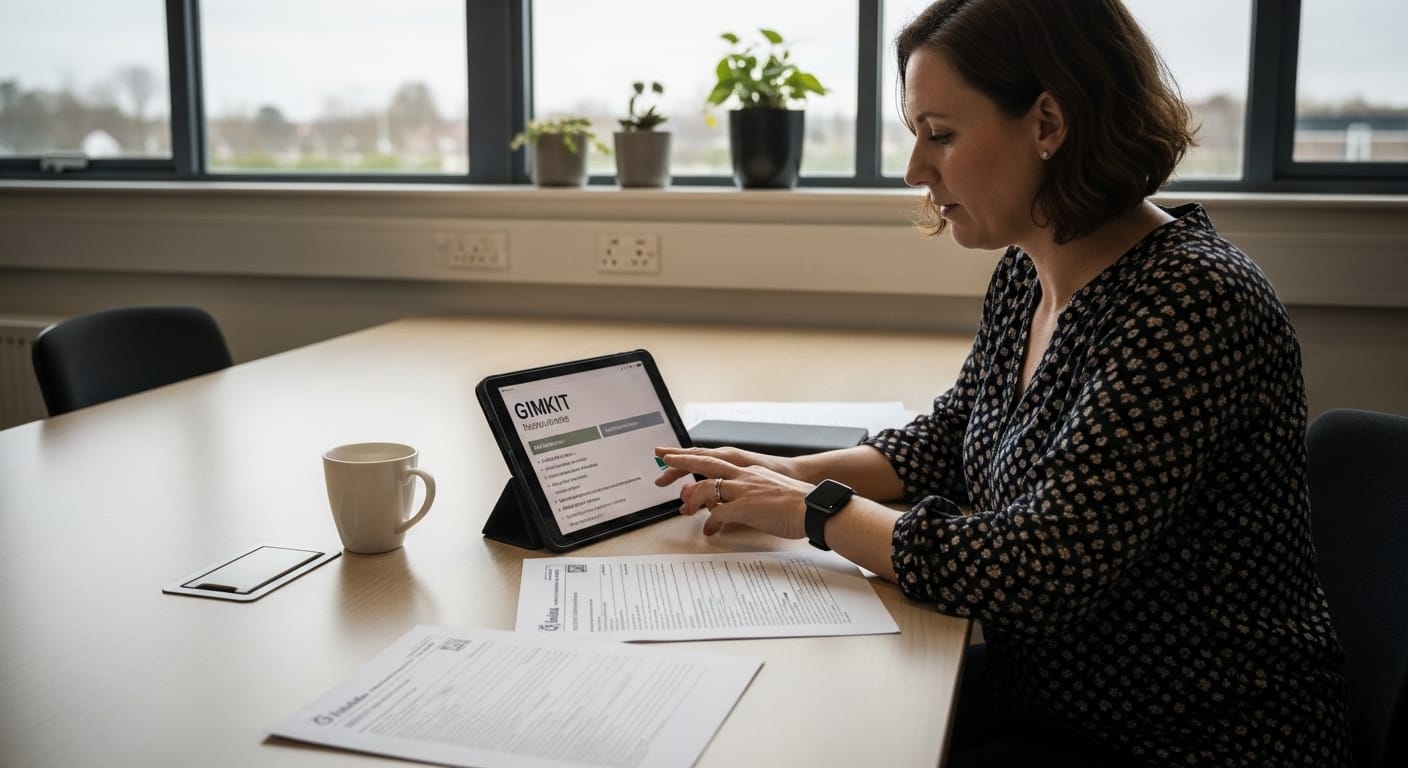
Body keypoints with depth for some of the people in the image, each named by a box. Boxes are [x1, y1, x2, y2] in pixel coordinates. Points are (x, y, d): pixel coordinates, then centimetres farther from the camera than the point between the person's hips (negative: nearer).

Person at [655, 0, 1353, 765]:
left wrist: (816, 511, -17)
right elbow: (946, 441, 15)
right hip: (1046, 688, 7)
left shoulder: (1191, 303, -26)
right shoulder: (1025, 274, 1)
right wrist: (791, 474, -2)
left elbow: (1035, 570, -29)